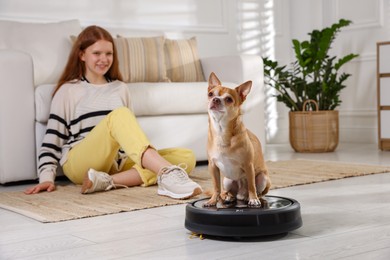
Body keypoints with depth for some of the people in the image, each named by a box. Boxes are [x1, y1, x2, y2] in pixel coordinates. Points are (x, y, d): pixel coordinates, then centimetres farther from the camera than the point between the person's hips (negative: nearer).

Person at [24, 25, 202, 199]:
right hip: (80, 164, -5)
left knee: (186, 158, -16)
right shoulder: (68, 91, 7)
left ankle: (108, 181, -34)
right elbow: (53, 138, 3)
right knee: (119, 115, -33)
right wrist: (47, 176, -9)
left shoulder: (120, 88, 20)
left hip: (117, 163, 5)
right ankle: (168, 174, -52)